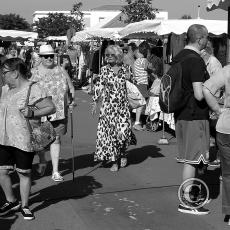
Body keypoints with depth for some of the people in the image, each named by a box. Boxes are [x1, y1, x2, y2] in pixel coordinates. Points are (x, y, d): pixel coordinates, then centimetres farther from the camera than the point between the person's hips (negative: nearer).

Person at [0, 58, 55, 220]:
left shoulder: (33, 90, -12)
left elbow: (51, 108, -13)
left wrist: (32, 113, -24)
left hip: (24, 140, -6)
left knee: (24, 173, 5)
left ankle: (25, 206, 21)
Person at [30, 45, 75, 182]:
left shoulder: (61, 71, 6)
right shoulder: (33, 73, 1)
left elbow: (71, 89, 12)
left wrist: (71, 101, -3)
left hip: (59, 112, 1)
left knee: (56, 140, -1)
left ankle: (55, 171, 6)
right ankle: (42, 162, 38)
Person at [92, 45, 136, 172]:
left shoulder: (124, 69, 4)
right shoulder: (104, 70, 1)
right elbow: (99, 85, 3)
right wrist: (95, 101, -2)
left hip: (123, 105, 0)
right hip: (108, 105, 0)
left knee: (123, 130, -9)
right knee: (109, 131, -3)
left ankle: (122, 154, 20)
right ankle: (114, 161, 7)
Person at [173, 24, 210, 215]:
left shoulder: (178, 57, 10)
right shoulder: (196, 61, -19)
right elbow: (199, 95, -26)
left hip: (181, 115, 9)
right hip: (195, 116, -9)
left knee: (189, 158, 18)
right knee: (192, 160, -1)